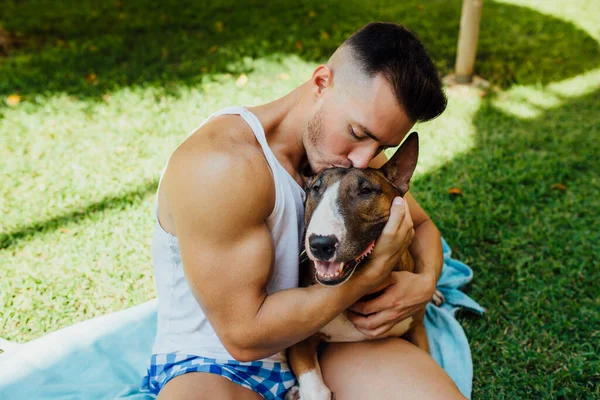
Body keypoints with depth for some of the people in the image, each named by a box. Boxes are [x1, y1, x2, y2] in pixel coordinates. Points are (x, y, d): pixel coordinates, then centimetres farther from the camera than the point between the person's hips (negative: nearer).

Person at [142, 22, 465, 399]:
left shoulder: (356, 151, -2)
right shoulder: (222, 163, -25)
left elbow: (422, 225, 15)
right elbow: (244, 335, -24)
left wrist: (425, 283, -8)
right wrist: (373, 273, -22)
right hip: (214, 361, -5)